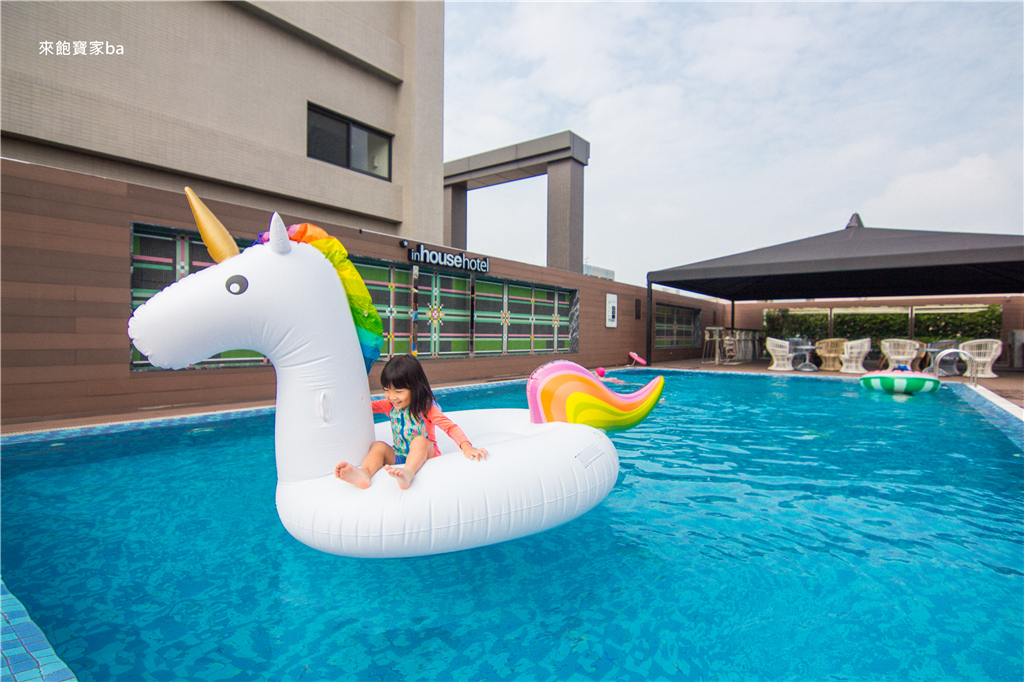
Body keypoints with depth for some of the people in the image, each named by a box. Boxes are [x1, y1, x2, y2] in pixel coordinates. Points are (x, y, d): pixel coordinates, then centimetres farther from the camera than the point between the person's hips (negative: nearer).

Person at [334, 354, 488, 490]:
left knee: (420, 440, -33)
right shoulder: (390, 406, 8)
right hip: (398, 456, 5)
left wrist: (466, 447, -32)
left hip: (425, 455, -5)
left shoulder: (426, 408, -9)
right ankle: (364, 473, -50)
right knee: (378, 446, -19)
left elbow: (450, 426, -17)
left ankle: (408, 473, -63)